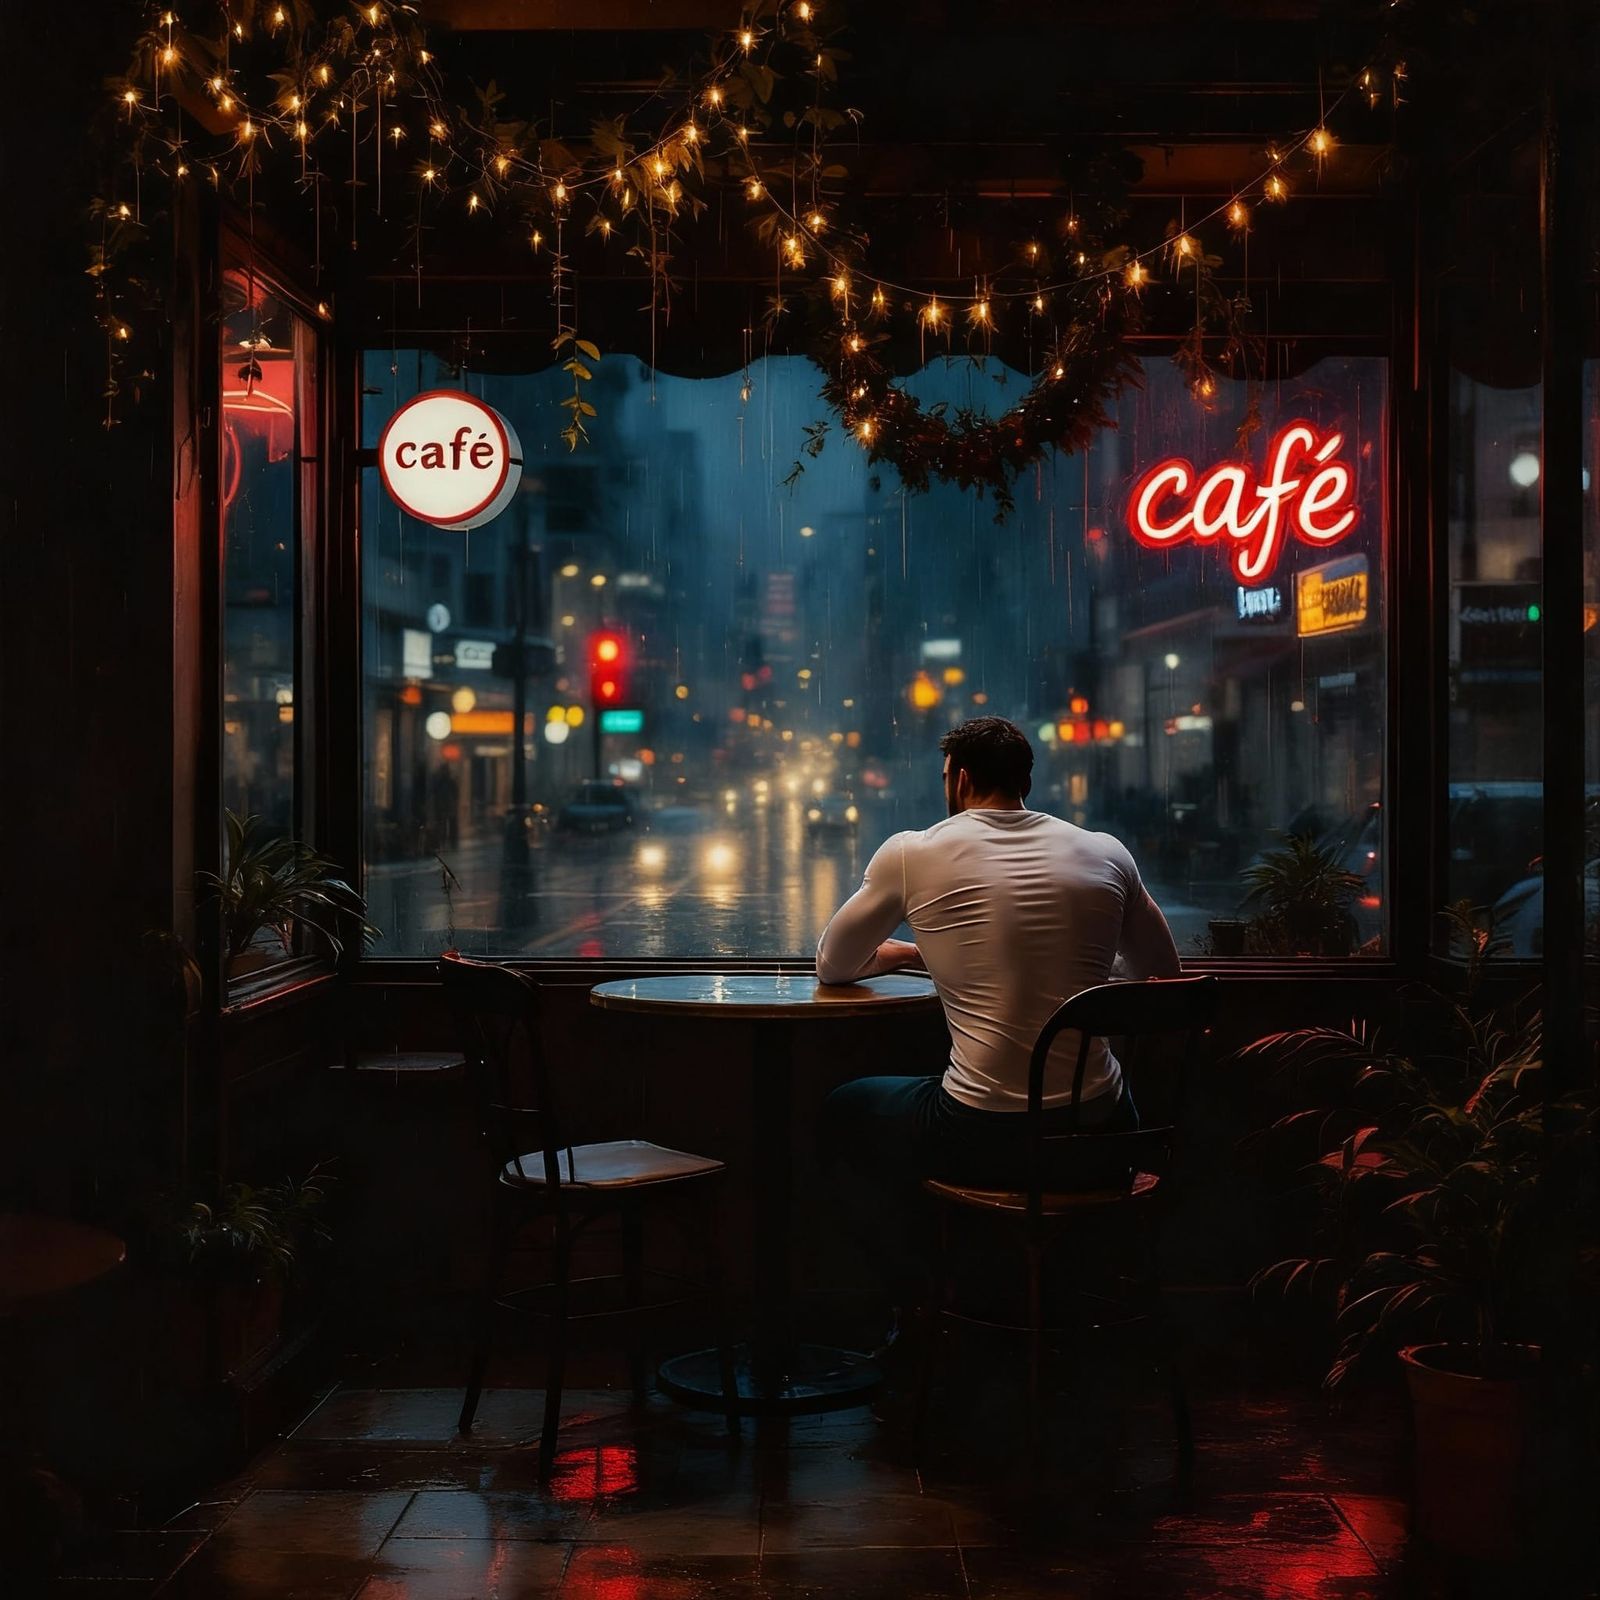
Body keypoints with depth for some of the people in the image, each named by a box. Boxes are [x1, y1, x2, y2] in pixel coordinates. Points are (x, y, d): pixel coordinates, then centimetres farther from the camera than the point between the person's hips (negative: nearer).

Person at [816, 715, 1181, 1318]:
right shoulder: (1106, 854, 5)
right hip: (1100, 1136, 4)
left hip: (985, 1140, -3)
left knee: (843, 1111, 26)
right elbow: (1163, 974, 19)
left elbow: (833, 967, 13)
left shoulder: (912, 853, -2)